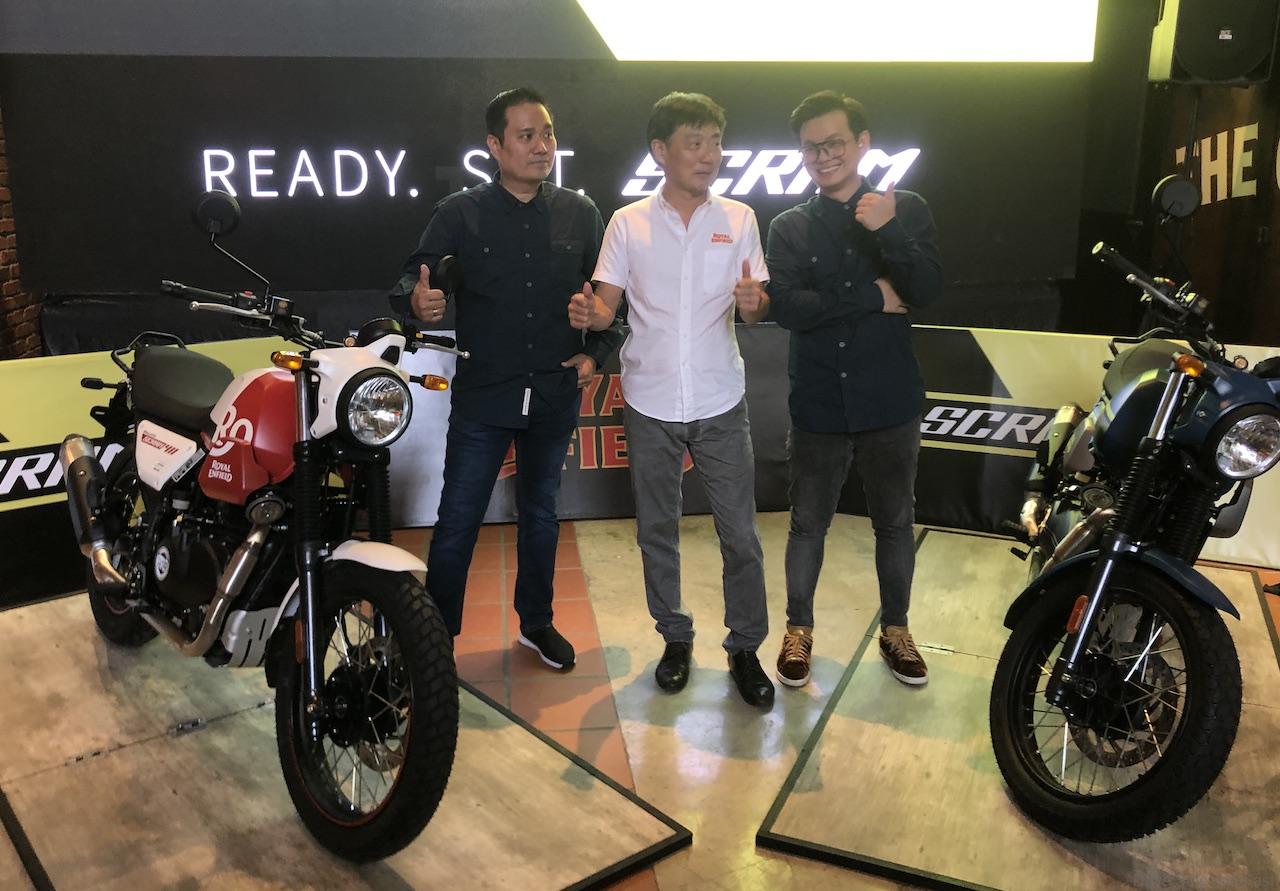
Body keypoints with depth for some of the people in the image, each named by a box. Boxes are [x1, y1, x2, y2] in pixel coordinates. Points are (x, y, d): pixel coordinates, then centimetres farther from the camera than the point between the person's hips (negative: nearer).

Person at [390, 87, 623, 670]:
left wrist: (596, 353, 0)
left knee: (540, 514, 17)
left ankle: (536, 622, 35)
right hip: (482, 397, -3)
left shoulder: (580, 214, 4)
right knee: (457, 522, 1)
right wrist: (416, 298, -30)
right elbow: (415, 274, -7)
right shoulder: (460, 213, -3)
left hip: (555, 397, 3)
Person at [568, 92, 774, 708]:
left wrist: (753, 303, -21)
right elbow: (605, 305, -1)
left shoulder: (738, 219, 3)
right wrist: (586, 313, -24)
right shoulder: (628, 222, 1)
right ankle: (675, 638, 31)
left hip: (720, 402, 0)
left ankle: (745, 647, 20)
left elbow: (759, 305, 2)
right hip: (650, 403, 0)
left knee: (740, 533, 3)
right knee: (657, 531, 12)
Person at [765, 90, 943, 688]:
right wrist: (874, 298, -15)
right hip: (818, 407, 0)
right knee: (808, 524, 12)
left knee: (895, 522, 15)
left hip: (890, 404, 1)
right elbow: (785, 306, -15)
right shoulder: (789, 227, 1)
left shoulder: (906, 210, 1)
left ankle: (895, 627, 34)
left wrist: (889, 231, -28)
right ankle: (799, 627, 31)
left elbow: (926, 292, -14)